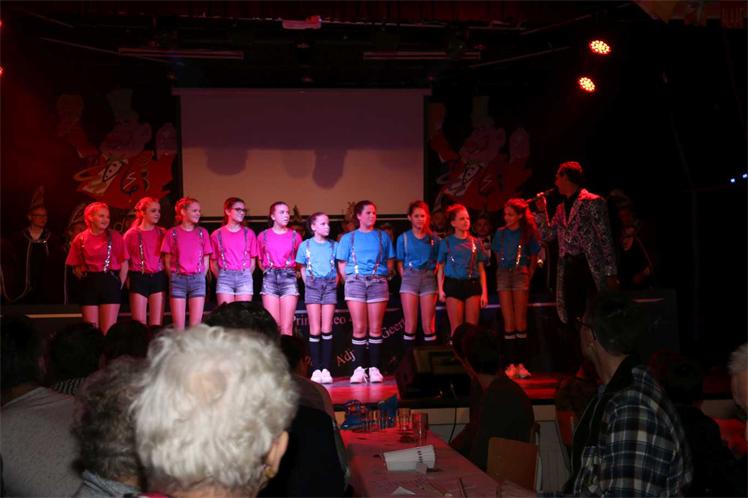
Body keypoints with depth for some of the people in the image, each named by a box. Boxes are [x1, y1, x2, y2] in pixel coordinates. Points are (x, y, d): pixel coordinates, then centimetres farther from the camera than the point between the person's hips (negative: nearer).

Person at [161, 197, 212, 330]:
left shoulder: (202, 233, 8)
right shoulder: (172, 233, 2)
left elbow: (205, 260, 10)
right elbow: (167, 261, 5)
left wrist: (200, 278, 2)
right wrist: (174, 279, 0)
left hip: (197, 279, 2)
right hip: (178, 280, -1)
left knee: (196, 324, -1)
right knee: (178, 325, -2)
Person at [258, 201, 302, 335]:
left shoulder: (295, 236, 6)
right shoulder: (263, 236, 6)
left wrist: (288, 272, 12)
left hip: (289, 278, 0)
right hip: (270, 279, 0)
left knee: (287, 327, -4)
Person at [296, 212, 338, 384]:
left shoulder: (334, 245, 8)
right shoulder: (305, 245, 6)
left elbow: (339, 267, 13)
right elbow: (302, 268, 11)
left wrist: (335, 283, 1)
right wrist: (308, 284, 1)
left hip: (330, 286, 1)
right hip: (313, 286, -1)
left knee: (327, 329, -3)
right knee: (315, 330, -3)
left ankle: (326, 369, -2)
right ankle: (316, 369, -1)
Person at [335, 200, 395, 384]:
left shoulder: (383, 236, 14)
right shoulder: (348, 238, 13)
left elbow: (390, 262, 13)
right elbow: (342, 264, 11)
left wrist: (381, 276, 1)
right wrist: (351, 279, 0)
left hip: (378, 282, 1)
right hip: (355, 281, -1)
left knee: (375, 328, -3)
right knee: (359, 328, -5)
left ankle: (374, 368, -1)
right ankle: (358, 368, -3)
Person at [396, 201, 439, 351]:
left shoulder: (433, 238, 8)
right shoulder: (403, 238, 7)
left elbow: (438, 262, 10)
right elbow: (400, 263, 8)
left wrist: (433, 276, -2)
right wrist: (406, 278, -3)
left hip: (429, 279, 1)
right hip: (410, 278, 0)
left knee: (428, 325, -2)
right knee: (410, 324, -4)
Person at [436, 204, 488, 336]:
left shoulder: (475, 242, 10)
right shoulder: (446, 242, 6)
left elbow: (481, 269, 10)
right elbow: (441, 268, 5)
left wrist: (484, 292, 3)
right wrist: (441, 289, -6)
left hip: (473, 285, 2)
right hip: (453, 285, -2)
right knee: (456, 328, -3)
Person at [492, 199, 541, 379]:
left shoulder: (528, 233, 4)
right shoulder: (500, 233, 9)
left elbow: (534, 256, 9)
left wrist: (529, 274, 1)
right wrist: (504, 269, 9)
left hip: (520, 275, -2)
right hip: (503, 275, 2)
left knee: (520, 320, -4)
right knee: (508, 321, -1)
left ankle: (521, 363, -2)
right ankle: (511, 364, -2)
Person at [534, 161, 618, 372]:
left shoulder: (593, 202, -6)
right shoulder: (561, 208, 16)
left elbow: (605, 239, -9)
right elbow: (547, 235, 18)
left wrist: (611, 274, -13)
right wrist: (541, 210, 8)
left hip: (591, 268, -7)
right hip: (569, 270, 7)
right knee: (572, 322, 9)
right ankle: (573, 369, 16)